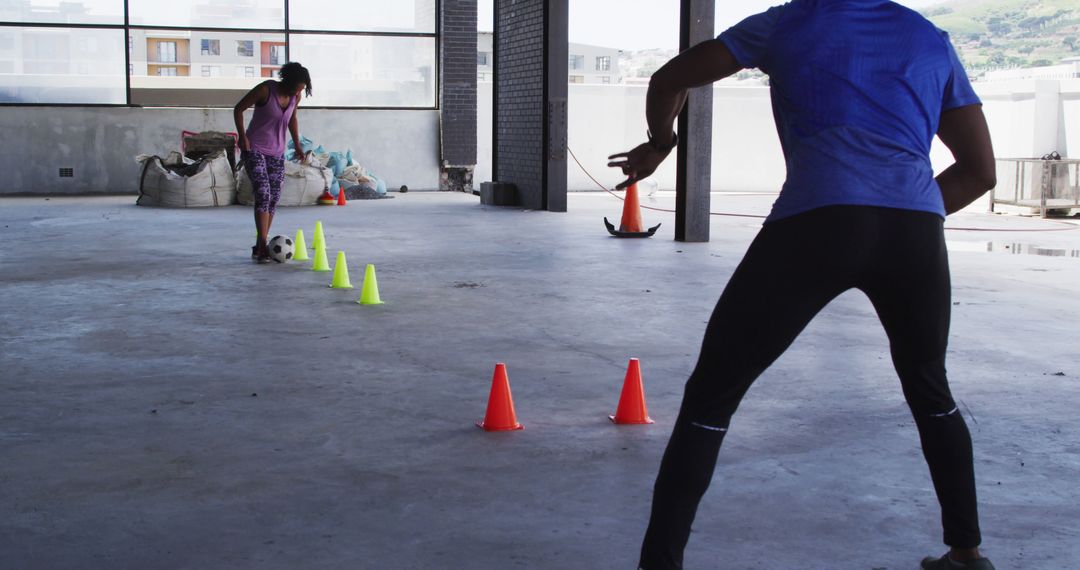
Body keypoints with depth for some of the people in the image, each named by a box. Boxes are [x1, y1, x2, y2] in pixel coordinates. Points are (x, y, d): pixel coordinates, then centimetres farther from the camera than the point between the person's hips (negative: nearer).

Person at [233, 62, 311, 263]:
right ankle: (262, 247, -20)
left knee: (273, 200, 2)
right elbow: (238, 109, -8)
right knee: (263, 195, -18)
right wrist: (242, 136, -16)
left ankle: (259, 247, 11)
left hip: (277, 153, 6)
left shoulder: (295, 97, -1)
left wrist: (297, 144, 10)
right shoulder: (265, 89, -17)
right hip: (254, 150, -6)